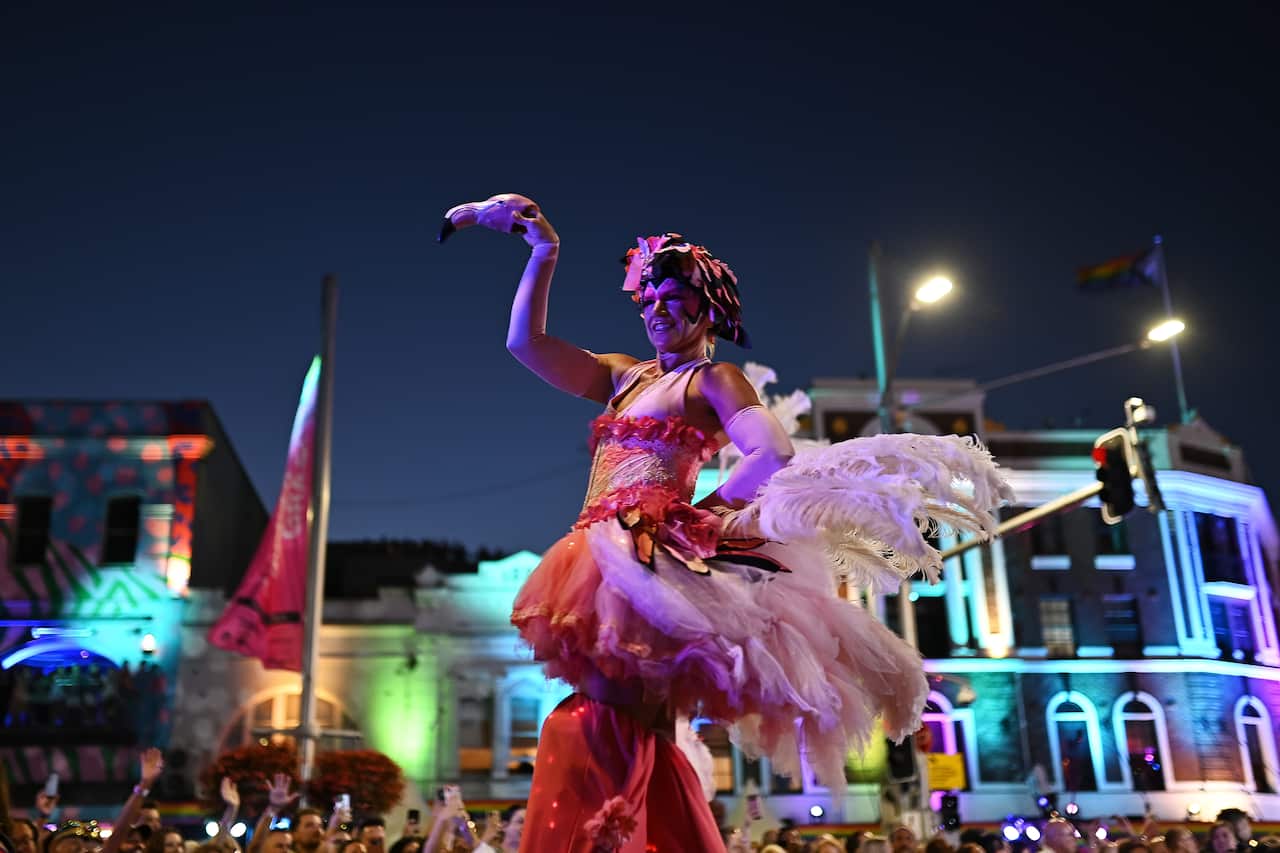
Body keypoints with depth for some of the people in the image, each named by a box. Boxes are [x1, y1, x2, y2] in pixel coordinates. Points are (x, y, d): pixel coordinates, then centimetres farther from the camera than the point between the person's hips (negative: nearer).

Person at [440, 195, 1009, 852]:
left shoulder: (713, 379, 5)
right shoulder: (622, 375, 23)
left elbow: (773, 455, -12)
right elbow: (525, 343, 17)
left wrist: (706, 516, -6)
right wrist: (542, 252, 15)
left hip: (653, 560, -7)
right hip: (601, 557, 7)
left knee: (602, 726, -17)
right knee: (604, 726, 6)